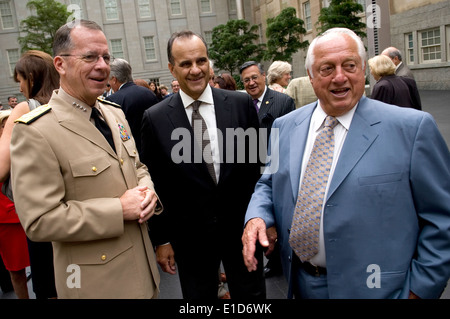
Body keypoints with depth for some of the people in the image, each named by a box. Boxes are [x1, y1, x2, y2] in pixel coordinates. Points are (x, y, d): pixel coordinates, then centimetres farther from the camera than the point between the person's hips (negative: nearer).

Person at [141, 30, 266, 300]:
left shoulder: (241, 104, -5)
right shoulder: (155, 119, -6)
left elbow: (258, 162, 2)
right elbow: (154, 184, -2)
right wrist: (161, 239, 1)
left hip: (243, 228, 1)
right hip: (190, 235, 0)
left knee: (252, 296, 17)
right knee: (198, 297, 18)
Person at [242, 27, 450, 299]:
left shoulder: (413, 127, -12)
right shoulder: (285, 126, 1)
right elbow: (269, 184, 11)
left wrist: (420, 289, -10)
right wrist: (256, 216, -9)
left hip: (374, 288, -3)